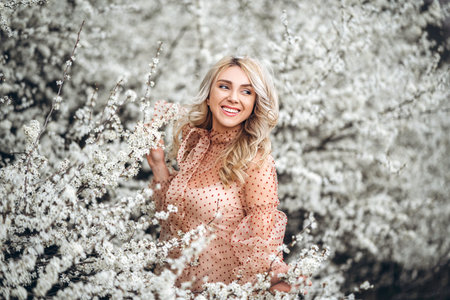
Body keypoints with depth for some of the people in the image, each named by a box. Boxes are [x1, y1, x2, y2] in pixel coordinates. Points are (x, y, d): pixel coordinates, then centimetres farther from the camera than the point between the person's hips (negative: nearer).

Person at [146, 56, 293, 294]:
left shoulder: (256, 162, -18)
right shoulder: (193, 143, 0)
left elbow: (262, 246, -14)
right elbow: (173, 216, 7)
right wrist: (158, 166, 0)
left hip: (224, 289, -6)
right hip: (175, 282, 6)